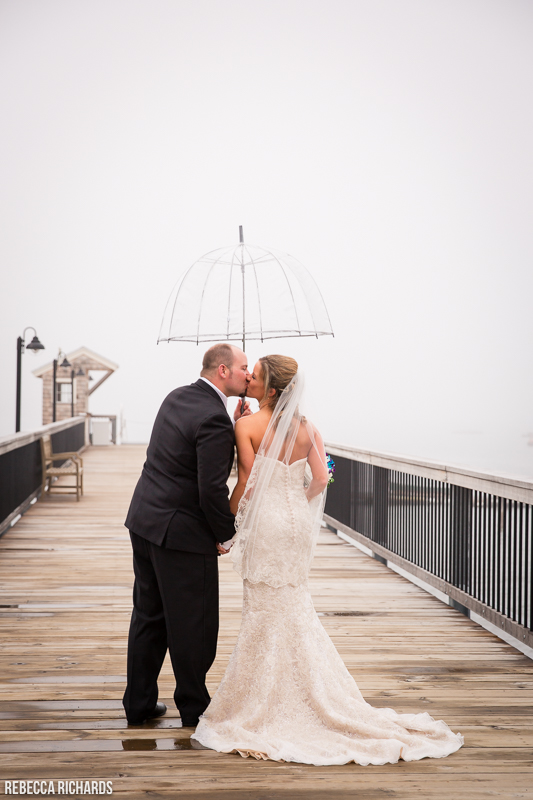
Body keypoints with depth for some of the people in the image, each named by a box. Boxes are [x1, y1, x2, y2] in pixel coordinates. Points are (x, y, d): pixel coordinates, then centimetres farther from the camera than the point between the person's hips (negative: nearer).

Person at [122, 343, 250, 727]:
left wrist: (236, 426, 5)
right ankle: (194, 707, 19)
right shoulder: (214, 419, -20)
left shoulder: (177, 397, 8)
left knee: (149, 617, 16)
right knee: (193, 624, 6)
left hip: (145, 521, 9)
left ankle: (139, 703, 24)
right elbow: (212, 489, -21)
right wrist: (228, 532, -6)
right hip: (183, 534, -9)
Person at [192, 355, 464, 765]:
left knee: (267, 615, 3)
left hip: (266, 524, -5)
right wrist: (295, 504, 13)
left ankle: (265, 705, 11)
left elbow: (246, 484, -12)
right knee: (294, 611, 16)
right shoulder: (307, 428, 3)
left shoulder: (248, 426, -12)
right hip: (298, 523, 6)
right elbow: (320, 479, -2)